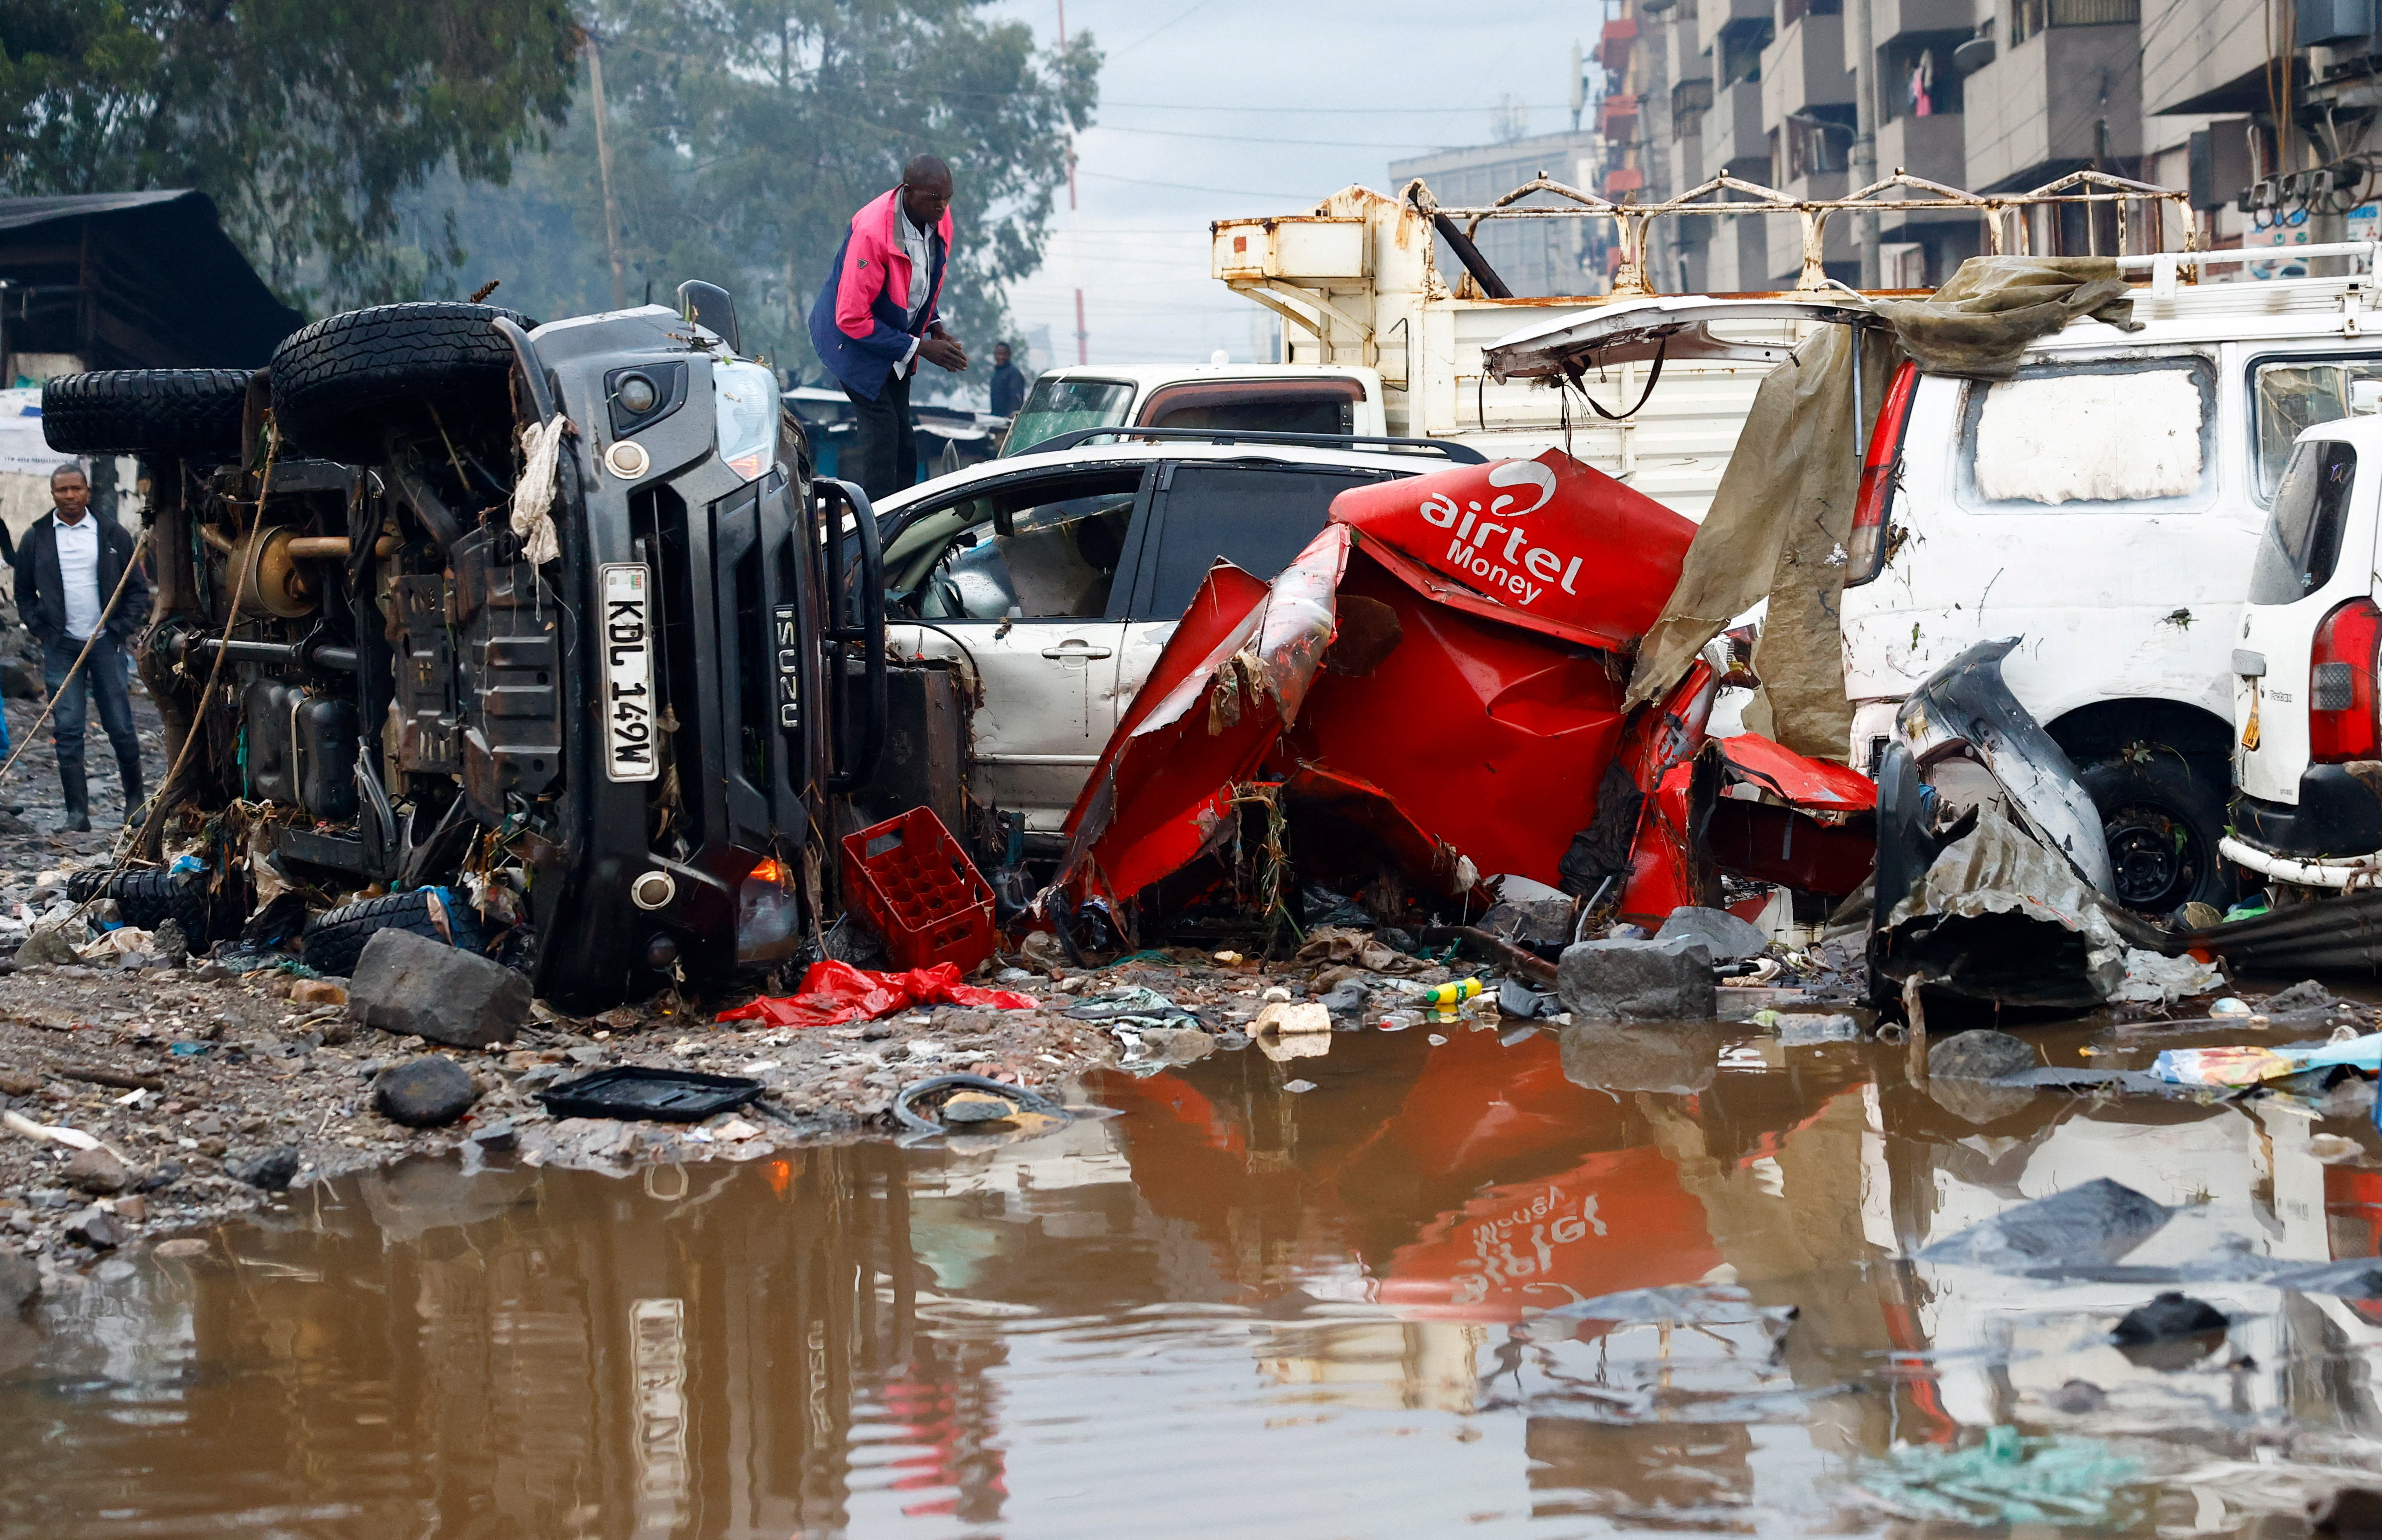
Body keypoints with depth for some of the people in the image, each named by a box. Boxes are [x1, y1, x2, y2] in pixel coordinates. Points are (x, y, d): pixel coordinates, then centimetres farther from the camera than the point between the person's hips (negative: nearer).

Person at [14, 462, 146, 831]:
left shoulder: (114, 535, 4)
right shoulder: (36, 539, 6)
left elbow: (138, 590, 8)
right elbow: (24, 593, 13)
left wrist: (121, 630, -3)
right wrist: (40, 630, 1)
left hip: (105, 644, 0)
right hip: (61, 648, 0)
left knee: (120, 726, 1)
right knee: (67, 731, -3)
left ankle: (135, 797, 19)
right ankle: (77, 811, 0)